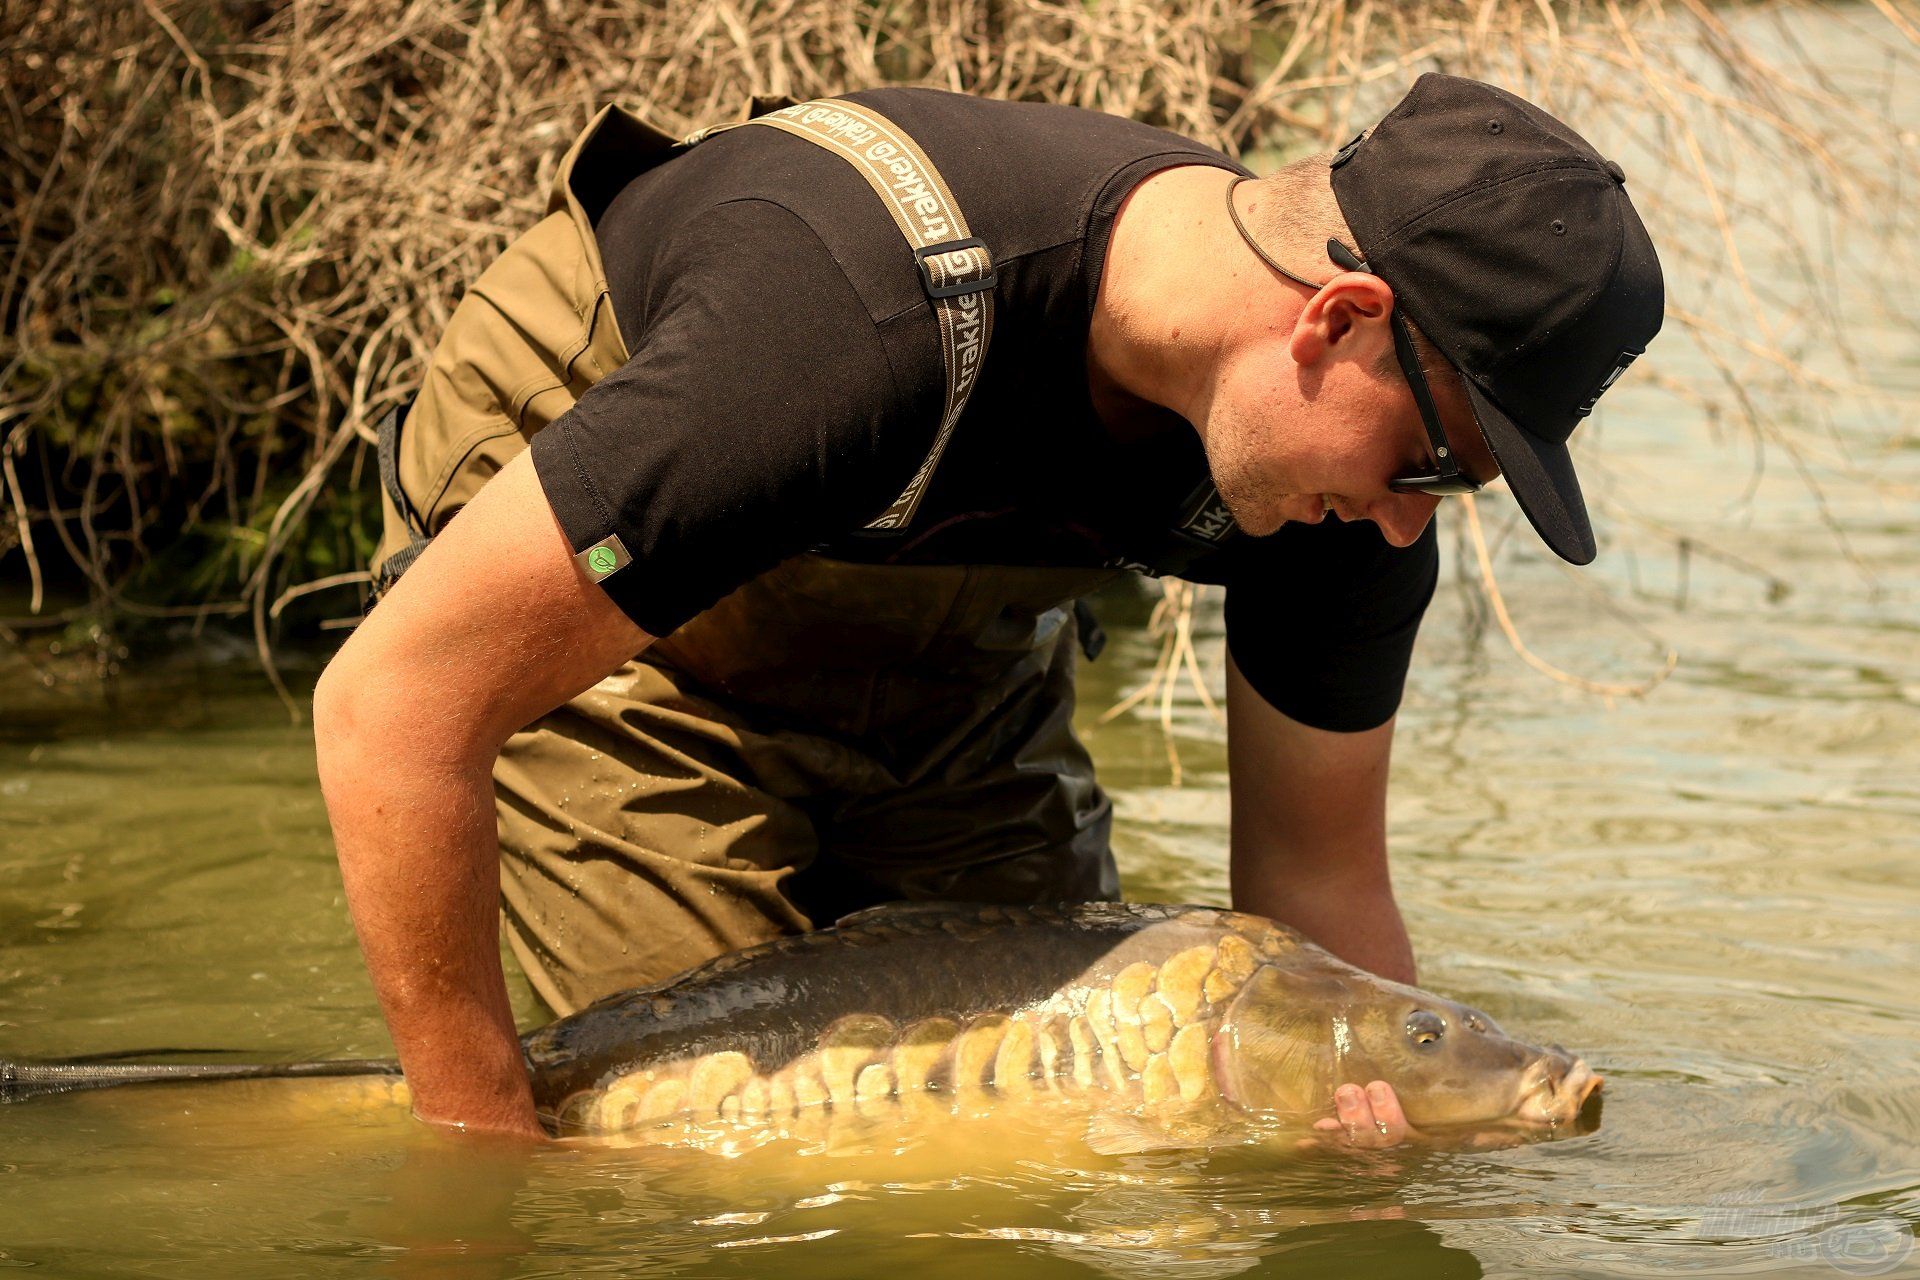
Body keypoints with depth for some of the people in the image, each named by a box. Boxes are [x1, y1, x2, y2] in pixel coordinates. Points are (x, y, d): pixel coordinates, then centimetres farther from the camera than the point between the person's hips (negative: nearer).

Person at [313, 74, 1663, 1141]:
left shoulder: (1350, 467, -23)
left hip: (948, 657, 6)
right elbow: (395, 704, -40)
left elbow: (1319, 881, -9)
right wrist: (491, 1168, -35)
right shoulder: (876, 314, -45)